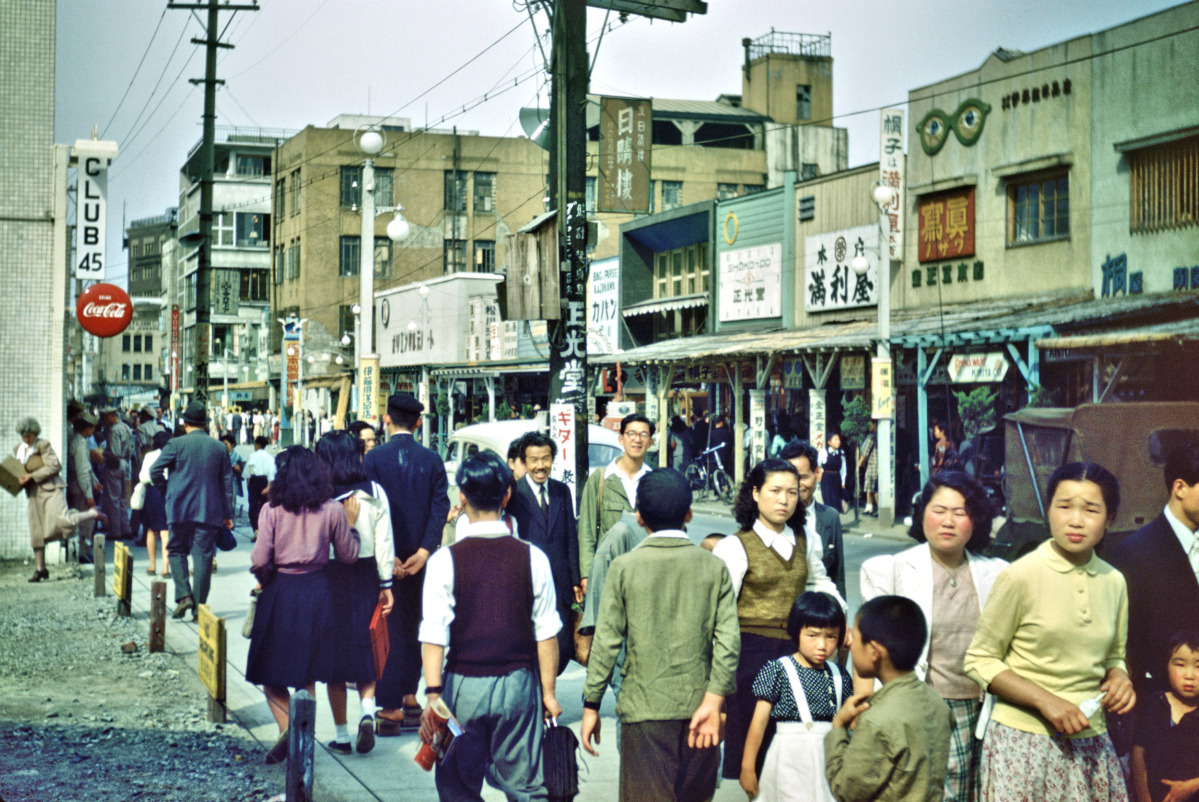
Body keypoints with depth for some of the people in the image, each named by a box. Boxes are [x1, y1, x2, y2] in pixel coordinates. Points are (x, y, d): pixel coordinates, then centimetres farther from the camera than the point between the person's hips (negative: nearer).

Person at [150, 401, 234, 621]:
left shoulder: (176, 444, -4)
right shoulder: (219, 448, 5)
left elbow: (155, 470, -9)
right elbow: (227, 482, 8)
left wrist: (167, 492, 8)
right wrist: (227, 514, 12)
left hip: (180, 509, -2)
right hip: (209, 511, 2)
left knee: (177, 551, 14)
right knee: (203, 556, 4)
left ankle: (183, 595, -4)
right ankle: (199, 607, 4)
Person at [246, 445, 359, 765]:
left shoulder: (272, 510, -6)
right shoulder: (333, 511, -2)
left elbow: (260, 560, -11)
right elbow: (347, 555, 4)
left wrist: (264, 580, 9)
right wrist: (349, 523, 16)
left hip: (280, 592, -2)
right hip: (317, 593, 2)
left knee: (270, 671, 9)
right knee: (307, 674, 15)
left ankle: (286, 727, -12)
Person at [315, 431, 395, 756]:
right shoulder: (374, 493, -2)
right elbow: (384, 543, -1)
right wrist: (386, 584, 5)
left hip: (328, 579, -2)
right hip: (365, 578, 2)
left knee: (334, 652, 8)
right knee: (364, 649, 14)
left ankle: (342, 735, 13)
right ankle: (368, 709, -10)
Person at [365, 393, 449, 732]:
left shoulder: (374, 458, -6)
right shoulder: (432, 460, 2)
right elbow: (440, 507, -6)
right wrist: (423, 551, -10)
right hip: (419, 559, 3)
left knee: (386, 629, 1)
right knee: (412, 627, 16)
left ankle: (390, 708, 1)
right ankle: (410, 697, 21)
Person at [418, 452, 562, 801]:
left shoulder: (445, 560, -7)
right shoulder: (533, 558, -3)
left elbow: (434, 635, -11)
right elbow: (546, 633, 0)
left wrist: (433, 694, -10)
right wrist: (548, 692, 8)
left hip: (463, 685, -1)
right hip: (519, 684, 1)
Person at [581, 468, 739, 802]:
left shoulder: (624, 567, -4)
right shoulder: (714, 568, 2)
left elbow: (606, 642, -4)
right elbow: (728, 641, -7)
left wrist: (591, 705, 2)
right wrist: (713, 700, -8)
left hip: (644, 709, -2)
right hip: (698, 707, 2)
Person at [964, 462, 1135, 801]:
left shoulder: (1113, 582, 6)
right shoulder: (1021, 576, -9)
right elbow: (979, 661, -6)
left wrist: (1118, 676, -2)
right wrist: (1045, 700, -16)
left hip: (1090, 744, 4)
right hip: (1025, 742, -4)